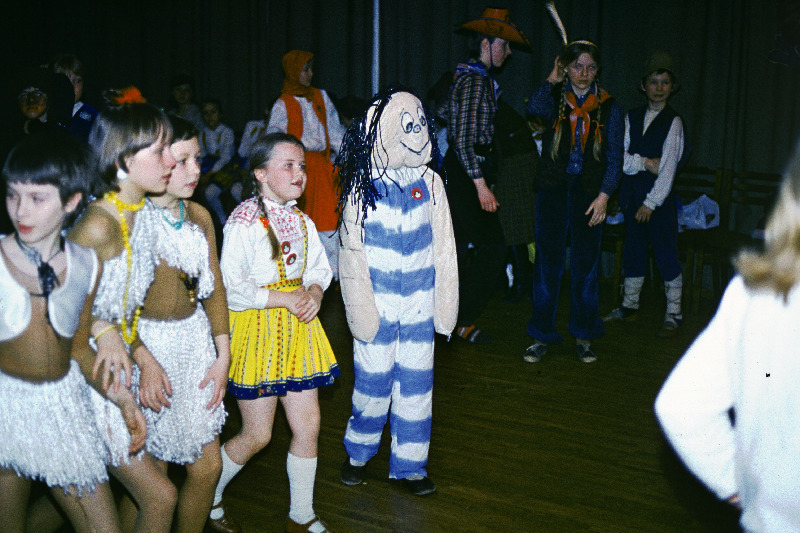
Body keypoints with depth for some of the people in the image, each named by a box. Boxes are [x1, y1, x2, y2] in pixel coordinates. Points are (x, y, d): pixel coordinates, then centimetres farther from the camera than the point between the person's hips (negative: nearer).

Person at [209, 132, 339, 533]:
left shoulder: (302, 221, 6)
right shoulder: (244, 222, -15)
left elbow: (319, 268, 17)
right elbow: (229, 289, -19)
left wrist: (314, 293, -5)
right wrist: (285, 298, -18)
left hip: (297, 327, 7)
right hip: (256, 328, -6)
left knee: (308, 424, 8)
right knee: (257, 436, 2)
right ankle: (207, 500, 30)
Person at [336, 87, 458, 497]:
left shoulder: (430, 183, 2)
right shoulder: (362, 189, -7)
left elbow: (443, 247, 7)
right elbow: (352, 253, -4)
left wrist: (444, 303, 5)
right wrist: (361, 309, -7)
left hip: (419, 308, 3)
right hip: (378, 305, -2)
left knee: (416, 386, 8)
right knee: (372, 383, 7)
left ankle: (409, 465, 24)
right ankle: (359, 451, 32)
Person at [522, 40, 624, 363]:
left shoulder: (608, 106, 7)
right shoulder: (555, 98, 7)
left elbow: (615, 156, 3)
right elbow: (535, 109, -18)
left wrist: (603, 195, -7)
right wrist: (552, 80, -5)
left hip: (589, 191, 0)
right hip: (553, 188, 0)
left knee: (586, 264, 3)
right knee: (547, 261, 0)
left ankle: (584, 337, 16)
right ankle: (542, 335, 10)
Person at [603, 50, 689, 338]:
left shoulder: (673, 122, -5)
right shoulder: (631, 118, 9)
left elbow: (669, 166, -10)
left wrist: (651, 203, -15)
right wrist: (645, 163, -14)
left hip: (661, 195, -4)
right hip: (633, 193, 4)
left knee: (666, 254, -3)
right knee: (633, 249, 12)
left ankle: (673, 314, 5)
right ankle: (629, 306, 24)